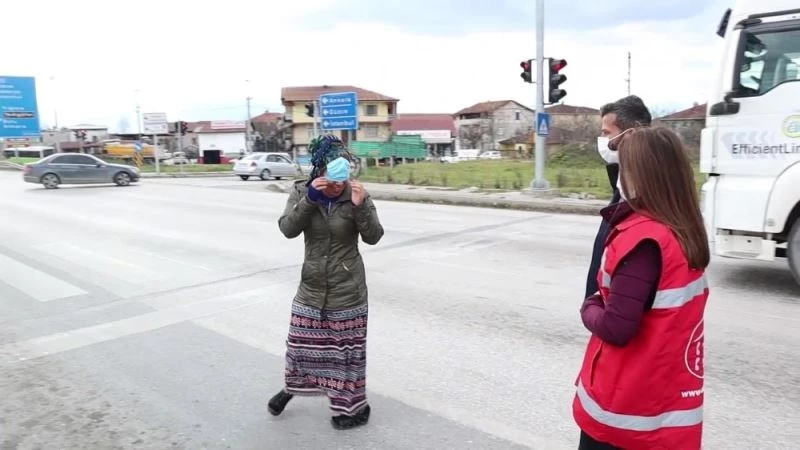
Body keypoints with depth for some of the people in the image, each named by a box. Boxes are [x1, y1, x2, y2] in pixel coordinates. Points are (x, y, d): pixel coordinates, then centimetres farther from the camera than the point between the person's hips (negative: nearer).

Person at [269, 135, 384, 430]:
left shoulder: (356, 195, -10)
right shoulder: (301, 191, -5)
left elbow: (374, 236, -15)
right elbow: (287, 229, -17)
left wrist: (361, 206, -31)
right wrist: (310, 197, -29)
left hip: (347, 288, -2)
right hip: (312, 285, 3)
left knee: (346, 346, 6)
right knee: (300, 341, 15)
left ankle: (354, 406, 23)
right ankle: (292, 386, 44)